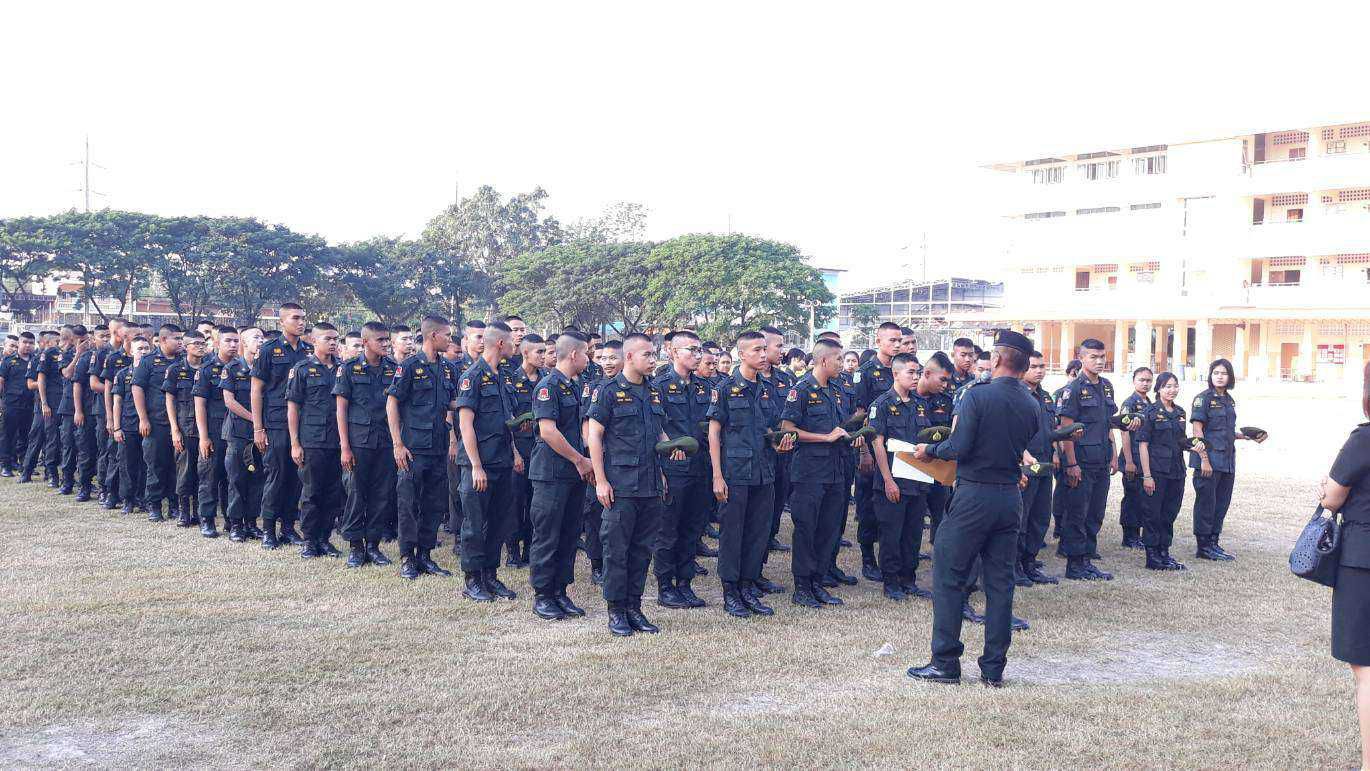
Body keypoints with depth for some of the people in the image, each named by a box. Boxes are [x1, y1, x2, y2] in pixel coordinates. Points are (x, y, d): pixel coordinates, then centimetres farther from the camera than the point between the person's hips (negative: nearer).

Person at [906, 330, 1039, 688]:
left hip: (974, 495, -6)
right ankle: (994, 668, 14)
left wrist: (930, 450, 0)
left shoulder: (977, 395, -13)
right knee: (1000, 581, 10)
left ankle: (945, 663, 5)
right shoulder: (1033, 405, 5)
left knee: (948, 576, 4)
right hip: (1011, 497, 6)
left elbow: (959, 447, -17)